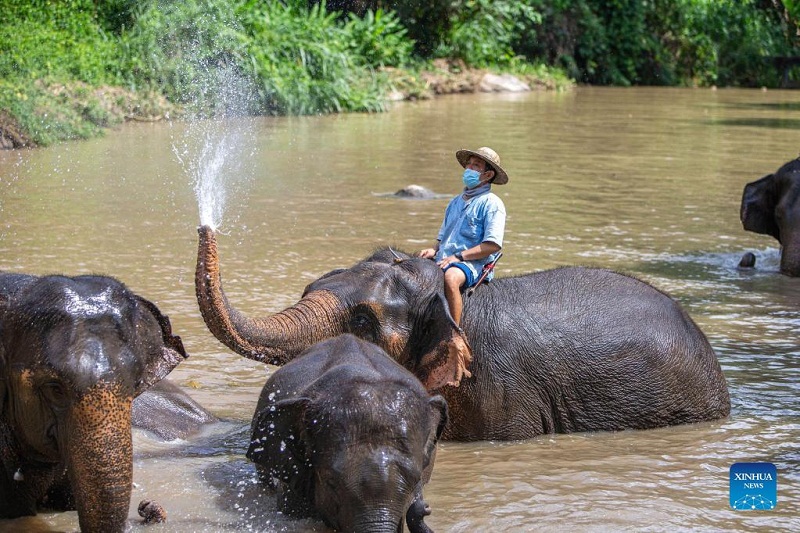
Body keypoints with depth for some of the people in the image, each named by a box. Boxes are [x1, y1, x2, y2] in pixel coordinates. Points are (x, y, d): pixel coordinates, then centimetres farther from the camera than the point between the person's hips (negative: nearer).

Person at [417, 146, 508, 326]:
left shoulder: (491, 204, -2)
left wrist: (459, 256, -16)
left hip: (473, 264, -8)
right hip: (443, 261, 8)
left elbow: (493, 244, -12)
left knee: (450, 278, -39)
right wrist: (434, 250, 4)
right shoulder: (455, 202, 23)